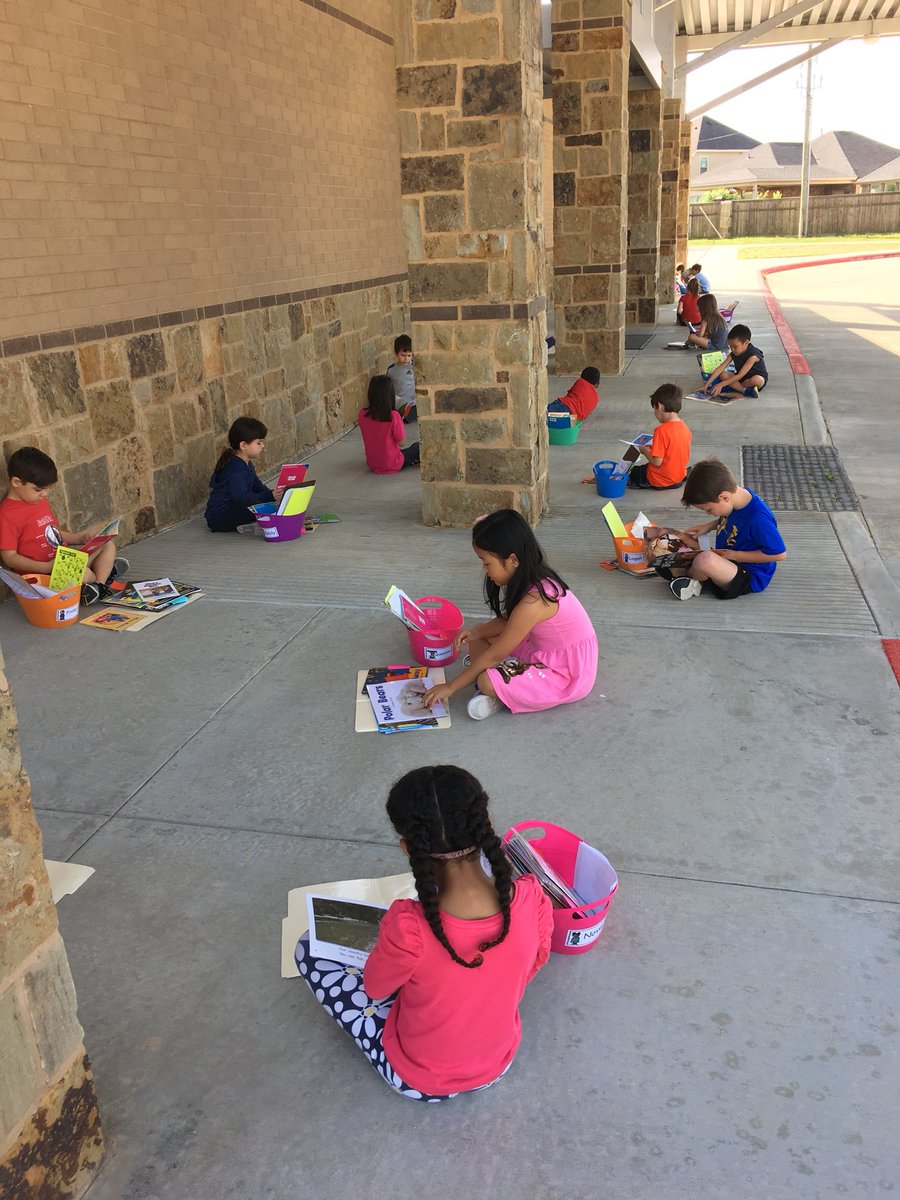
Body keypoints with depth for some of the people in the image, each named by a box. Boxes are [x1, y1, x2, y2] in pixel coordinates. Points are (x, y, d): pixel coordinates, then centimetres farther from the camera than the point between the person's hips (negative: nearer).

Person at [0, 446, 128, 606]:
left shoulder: (41, 501, 14)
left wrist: (78, 537, 6)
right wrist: (47, 567, -27)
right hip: (43, 576, -9)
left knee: (108, 544, 10)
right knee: (81, 573, -35)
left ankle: (98, 586, -10)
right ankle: (106, 571, -1)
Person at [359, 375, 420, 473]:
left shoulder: (362, 414, -10)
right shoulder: (393, 416, -24)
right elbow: (401, 442, -13)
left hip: (373, 466, 4)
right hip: (392, 466, -4)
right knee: (417, 446, 24)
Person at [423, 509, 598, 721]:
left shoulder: (533, 601, -29)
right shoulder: (534, 580, -3)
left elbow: (495, 656, -22)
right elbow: (507, 620, 13)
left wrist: (451, 687, -14)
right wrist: (477, 631, -7)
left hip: (567, 676, -10)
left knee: (487, 682, -29)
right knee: (477, 641, 5)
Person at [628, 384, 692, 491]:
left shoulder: (661, 430, -27)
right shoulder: (685, 428, -3)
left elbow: (657, 462, -25)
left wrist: (645, 450, -4)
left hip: (660, 481, -7)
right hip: (679, 477, 7)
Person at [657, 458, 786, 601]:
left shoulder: (758, 518, -31)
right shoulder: (735, 497, -4)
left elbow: (779, 554, -25)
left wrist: (735, 555, -22)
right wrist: (709, 526, 2)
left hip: (750, 579, -10)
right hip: (727, 561, 10)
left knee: (704, 560, -35)